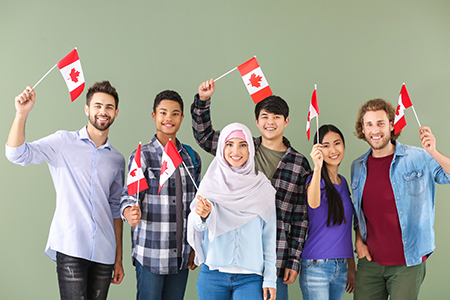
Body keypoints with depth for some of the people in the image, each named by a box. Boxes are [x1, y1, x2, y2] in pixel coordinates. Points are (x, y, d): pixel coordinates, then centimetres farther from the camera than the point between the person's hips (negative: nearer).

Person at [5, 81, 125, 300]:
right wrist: (22, 113, -20)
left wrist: (118, 259, 15)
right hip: (70, 249, -4)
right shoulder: (63, 142, 4)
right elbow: (17, 154, -7)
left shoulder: (117, 160, 14)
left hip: (104, 252, 4)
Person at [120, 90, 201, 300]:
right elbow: (128, 196, -8)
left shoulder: (192, 157, 8)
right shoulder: (142, 156, -4)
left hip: (181, 256, 4)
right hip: (150, 254, -4)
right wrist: (130, 213, -32)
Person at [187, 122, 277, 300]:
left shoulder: (263, 188, 3)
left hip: (250, 277, 0)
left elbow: (269, 236, 6)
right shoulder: (210, 183, 2)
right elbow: (198, 226, -7)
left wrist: (270, 279, 3)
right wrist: (202, 215, -29)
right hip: (213, 273, 1)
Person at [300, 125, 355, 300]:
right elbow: (313, 203, -31)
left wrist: (351, 266, 19)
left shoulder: (343, 182, 13)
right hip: (316, 266, -6)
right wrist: (317, 167, -43)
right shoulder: (315, 179, -6)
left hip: (340, 267, 6)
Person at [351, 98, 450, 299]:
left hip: (408, 263, -3)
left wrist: (433, 153, -25)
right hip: (370, 262, 4)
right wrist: (358, 240, 7)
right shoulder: (358, 167, 9)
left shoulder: (417, 159, -6)